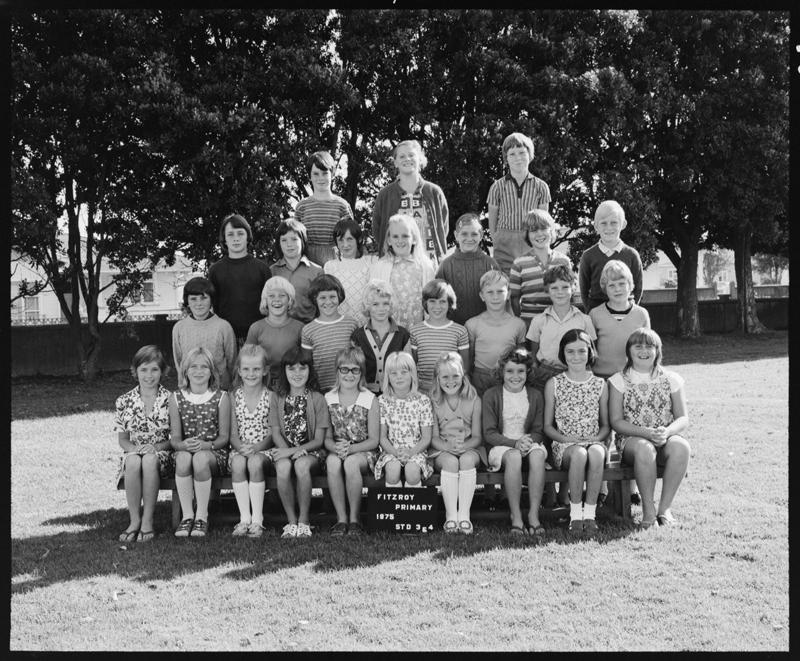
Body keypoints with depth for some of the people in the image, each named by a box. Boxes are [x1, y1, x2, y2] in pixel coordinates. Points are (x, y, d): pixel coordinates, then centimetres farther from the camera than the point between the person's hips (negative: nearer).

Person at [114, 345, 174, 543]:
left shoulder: (170, 400, 3)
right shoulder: (124, 401, 8)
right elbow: (122, 439, 9)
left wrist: (158, 447, -16)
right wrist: (134, 448, -13)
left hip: (162, 456, -1)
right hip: (133, 452, 1)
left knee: (149, 460, -37)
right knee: (133, 461, -35)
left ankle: (147, 522, -28)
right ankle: (134, 520, -24)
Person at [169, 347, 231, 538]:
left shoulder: (221, 398, 0)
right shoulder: (176, 398, 5)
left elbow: (224, 436, -1)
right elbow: (174, 437, 2)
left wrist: (205, 445, -21)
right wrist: (184, 445, -22)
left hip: (214, 453, -2)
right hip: (185, 449, 2)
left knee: (200, 458, -36)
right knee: (183, 457, -34)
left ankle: (202, 516, -22)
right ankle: (187, 515, -25)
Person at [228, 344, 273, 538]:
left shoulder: (270, 397, 2)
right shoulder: (234, 397, 7)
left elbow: (273, 433, -2)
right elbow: (233, 434, 4)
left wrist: (256, 448, -18)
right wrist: (241, 448, -17)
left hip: (263, 449, -1)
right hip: (239, 450, 1)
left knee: (255, 462, -33)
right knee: (238, 463, -32)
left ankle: (257, 519, -28)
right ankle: (244, 518, -27)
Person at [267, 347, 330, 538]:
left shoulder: (317, 399, 1)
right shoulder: (276, 397, 8)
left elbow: (319, 440, -3)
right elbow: (276, 434, 3)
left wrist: (294, 451, -17)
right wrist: (287, 451, -17)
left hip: (310, 451, -1)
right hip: (284, 450, 1)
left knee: (302, 465, -36)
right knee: (283, 466, -34)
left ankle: (304, 520, -21)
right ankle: (291, 521, -21)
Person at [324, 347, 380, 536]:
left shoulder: (370, 400, -2)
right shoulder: (328, 399, 5)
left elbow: (374, 440, -4)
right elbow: (326, 437, 3)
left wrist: (351, 448, -20)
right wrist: (335, 447, -20)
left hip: (363, 452, -2)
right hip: (336, 451, 2)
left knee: (351, 462, -36)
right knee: (333, 461, -34)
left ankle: (354, 519, -20)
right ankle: (341, 518, -24)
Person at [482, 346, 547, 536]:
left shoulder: (535, 395, 9)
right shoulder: (492, 395, 0)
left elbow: (538, 431, 8)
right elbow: (489, 433, -4)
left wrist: (528, 440, -16)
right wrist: (515, 443, -19)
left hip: (529, 442, 2)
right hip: (501, 446, -2)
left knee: (538, 454, -33)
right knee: (514, 456, -37)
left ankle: (534, 515, -30)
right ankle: (516, 518, -32)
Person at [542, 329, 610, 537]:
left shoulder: (600, 384, 12)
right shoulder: (553, 384, 7)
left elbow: (606, 425, 15)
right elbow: (547, 426, 9)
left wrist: (597, 438, -6)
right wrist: (565, 438, -10)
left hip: (594, 442, 1)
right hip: (564, 445, -1)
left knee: (596, 453, -36)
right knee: (579, 454, -37)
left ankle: (589, 514, -27)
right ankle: (575, 514, -25)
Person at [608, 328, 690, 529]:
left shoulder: (671, 379, 10)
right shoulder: (619, 381, 5)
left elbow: (683, 418, 5)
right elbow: (616, 422, -2)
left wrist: (667, 431, -19)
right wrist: (647, 432, -18)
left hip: (666, 438, 2)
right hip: (631, 439, -2)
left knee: (681, 447, -33)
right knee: (644, 448, -37)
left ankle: (664, 508, -23)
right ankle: (648, 510, -25)